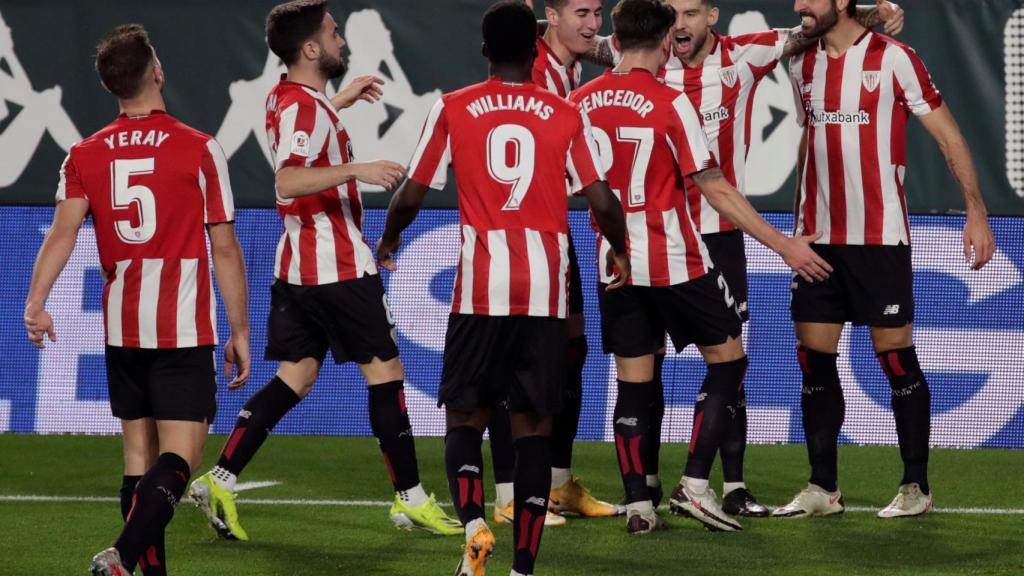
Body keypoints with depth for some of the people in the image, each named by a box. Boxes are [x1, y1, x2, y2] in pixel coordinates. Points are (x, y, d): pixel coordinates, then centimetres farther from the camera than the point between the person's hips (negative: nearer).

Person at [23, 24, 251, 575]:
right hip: (185, 331, -4)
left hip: (121, 332, 4)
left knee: (139, 456, 12)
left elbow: (62, 231, -10)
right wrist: (239, 331, 5)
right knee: (177, 457, -9)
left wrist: (35, 304, -16)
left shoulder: (85, 156, 4)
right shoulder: (200, 149, -4)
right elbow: (224, 248, -2)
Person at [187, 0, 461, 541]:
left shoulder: (287, 98, 12)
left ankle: (220, 480, -1)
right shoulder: (304, 106, -17)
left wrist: (342, 99, 39)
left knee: (295, 376, 9)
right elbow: (288, 180, -31)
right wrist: (357, 169, -35)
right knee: (384, 371, 0)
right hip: (338, 266, -9)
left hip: (299, 266, 9)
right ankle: (410, 498, 6)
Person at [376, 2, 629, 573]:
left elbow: (412, 195, 6)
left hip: (480, 287, 0)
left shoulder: (453, 110, 3)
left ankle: (474, 522, -16)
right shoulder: (567, 116, 4)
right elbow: (603, 203, 0)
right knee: (534, 427, 5)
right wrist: (620, 252, 20)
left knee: (466, 419, 10)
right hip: (546, 290, 0)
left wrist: (389, 238, 27)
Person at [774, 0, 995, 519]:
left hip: (879, 238, -6)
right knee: (814, 359, 3)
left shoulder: (893, 59, -8)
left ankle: (916, 487, 6)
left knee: (896, 357, -3)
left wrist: (975, 210, -11)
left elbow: (947, 135, -5)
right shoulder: (802, 66, 9)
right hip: (818, 239, 6)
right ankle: (823, 488, 10)